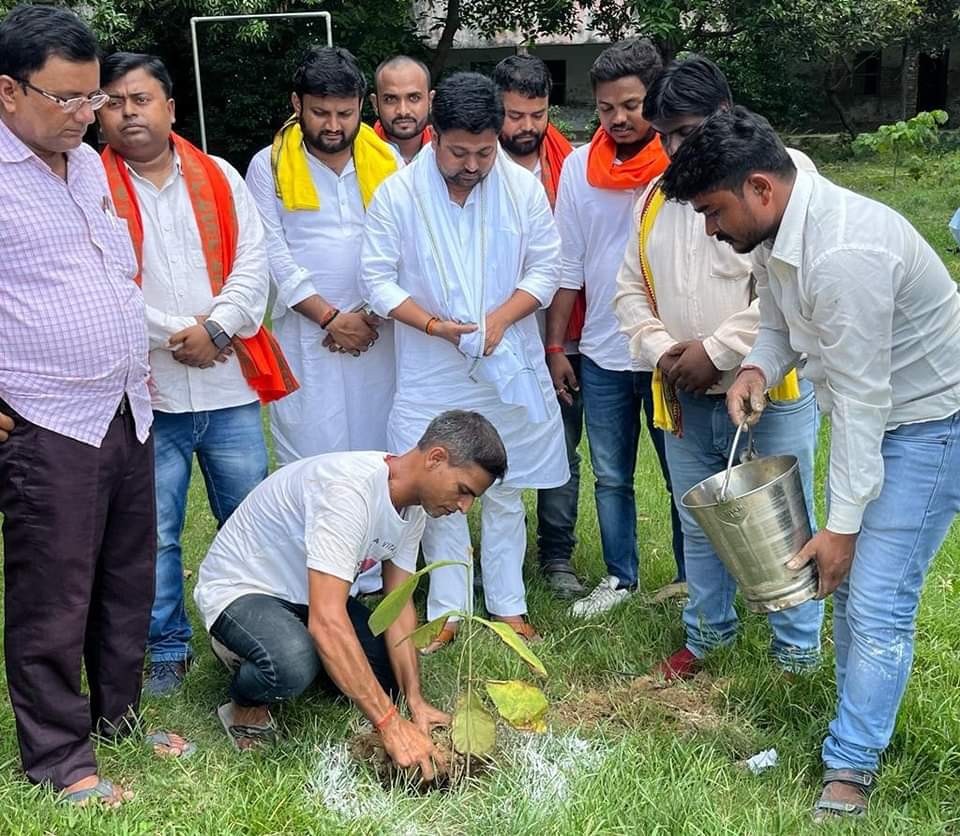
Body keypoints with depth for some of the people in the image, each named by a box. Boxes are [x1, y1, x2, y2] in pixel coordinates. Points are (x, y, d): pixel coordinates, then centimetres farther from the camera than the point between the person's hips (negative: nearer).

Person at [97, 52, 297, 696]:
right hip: (147, 393, -2)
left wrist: (216, 328, -13)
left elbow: (253, 262, 1)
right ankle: (168, 648, 22)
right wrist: (175, 333, -14)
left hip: (230, 385, 3)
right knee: (156, 533, 5)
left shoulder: (219, 177, 9)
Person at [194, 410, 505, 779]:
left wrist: (416, 701, -14)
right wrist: (392, 726, -42)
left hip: (305, 596, 9)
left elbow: (399, 605, -2)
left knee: (392, 675, -1)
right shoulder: (348, 489, -35)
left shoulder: (415, 503, -6)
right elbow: (327, 621, -42)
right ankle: (246, 708, -3)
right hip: (238, 591, -9)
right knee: (294, 665, -38)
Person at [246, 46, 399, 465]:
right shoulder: (269, 166, 2)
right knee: (307, 451, 0)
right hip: (306, 337, -2)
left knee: (378, 452, 7)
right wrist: (330, 318, -9)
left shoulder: (388, 161, 8)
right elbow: (273, 255, -3)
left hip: (378, 333, 2)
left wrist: (375, 314, -6)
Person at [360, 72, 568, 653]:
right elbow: (379, 279, -5)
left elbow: (545, 269, 0)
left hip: (509, 369, 1)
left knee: (505, 492, 11)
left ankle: (509, 605, 25)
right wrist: (435, 326, -17)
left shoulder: (524, 187, -4)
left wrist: (499, 319, -16)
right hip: (431, 376, -1)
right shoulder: (397, 194, -8)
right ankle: (447, 610, 21)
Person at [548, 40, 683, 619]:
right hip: (601, 353, 3)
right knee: (611, 476, 14)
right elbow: (568, 266, 7)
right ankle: (620, 577, 30)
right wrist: (556, 346, 6)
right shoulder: (580, 166, 2)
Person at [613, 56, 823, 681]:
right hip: (686, 397, 6)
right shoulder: (656, 197, 10)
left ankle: (798, 653, 24)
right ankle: (708, 634, 36)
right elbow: (632, 289, 13)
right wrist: (662, 349, -5)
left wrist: (716, 350, -19)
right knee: (699, 524, 17)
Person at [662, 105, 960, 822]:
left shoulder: (843, 253, -32)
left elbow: (860, 399, -28)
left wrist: (842, 523, -22)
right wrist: (758, 370, -10)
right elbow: (779, 320, 13)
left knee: (878, 599, -8)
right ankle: (862, 725, 30)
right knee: (850, 582, 14)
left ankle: (851, 769, 5)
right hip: (872, 414, 9)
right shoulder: (783, 231, -2)